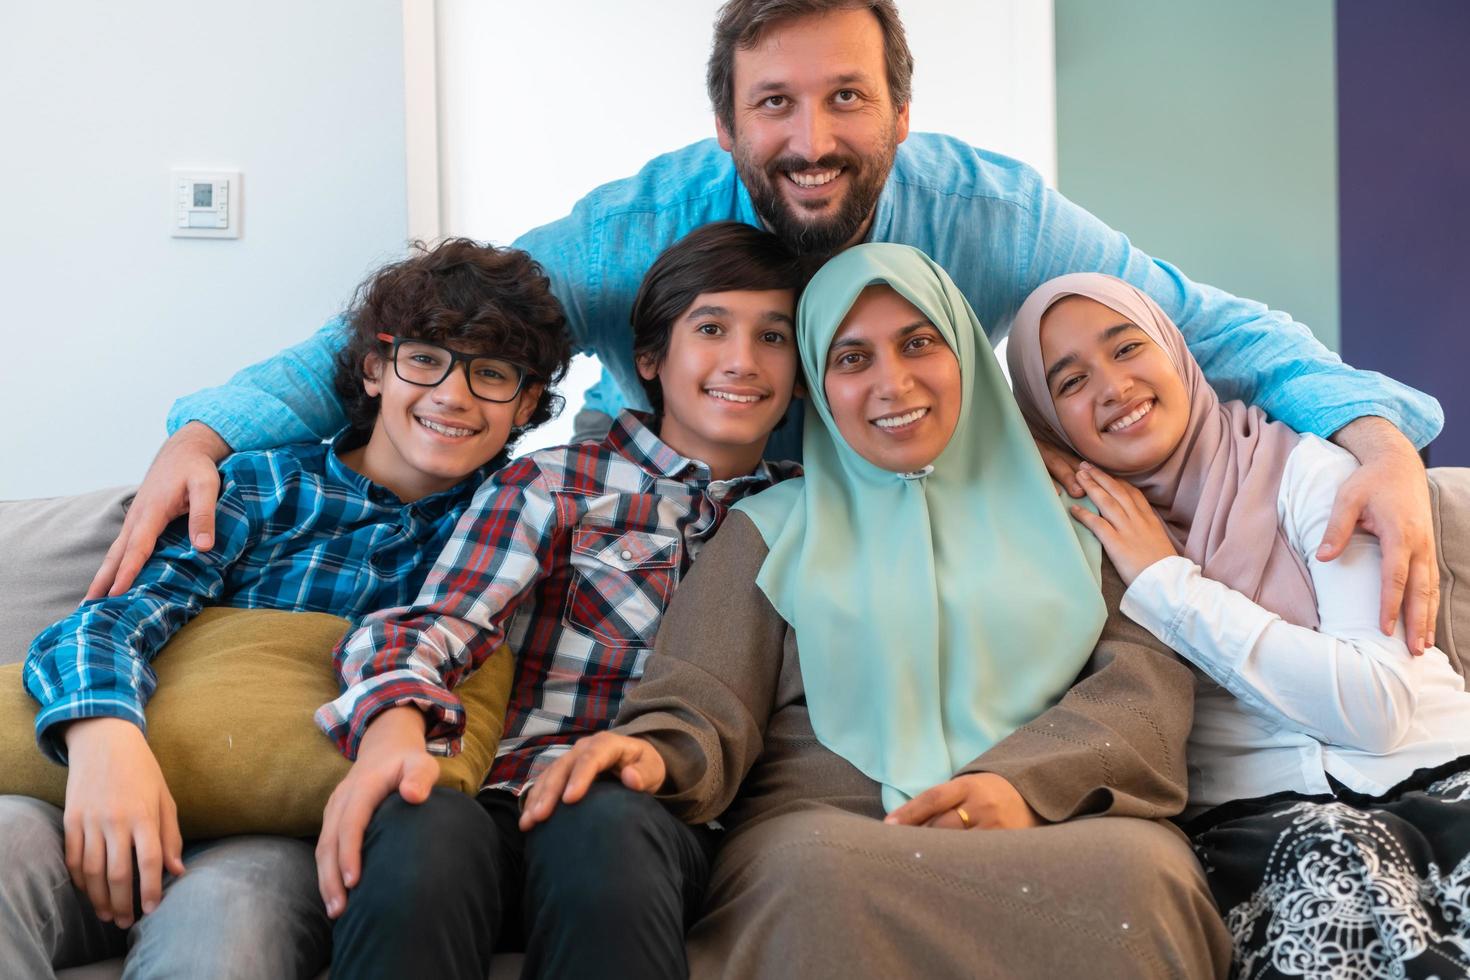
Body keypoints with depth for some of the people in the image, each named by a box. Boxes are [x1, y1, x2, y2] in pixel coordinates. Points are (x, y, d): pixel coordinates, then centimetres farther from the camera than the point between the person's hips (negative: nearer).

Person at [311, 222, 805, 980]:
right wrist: (394, 724, -22)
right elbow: (437, 624, -1)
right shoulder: (553, 485, 14)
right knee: (422, 833, -38)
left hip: (674, 815, 1)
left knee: (607, 827, -37)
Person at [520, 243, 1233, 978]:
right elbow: (702, 705, 7)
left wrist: (1023, 780, -14)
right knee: (820, 877, -37)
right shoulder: (774, 528, 19)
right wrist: (656, 753, -19)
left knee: (1138, 870, -35)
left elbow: (1147, 674, 6)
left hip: (1051, 829, 0)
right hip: (829, 829, 0)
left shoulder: (1058, 511, 20)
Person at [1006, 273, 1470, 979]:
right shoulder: (1083, 536, 9)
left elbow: (1379, 706, -10)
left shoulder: (1303, 469, 0)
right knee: (1332, 854, -33)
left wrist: (1169, 583, -9)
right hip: (1261, 814, 1)